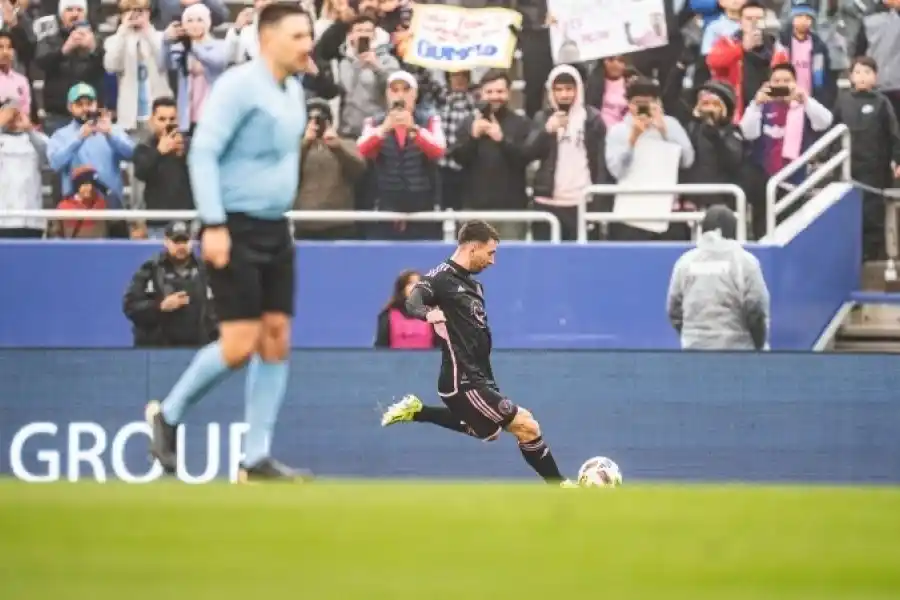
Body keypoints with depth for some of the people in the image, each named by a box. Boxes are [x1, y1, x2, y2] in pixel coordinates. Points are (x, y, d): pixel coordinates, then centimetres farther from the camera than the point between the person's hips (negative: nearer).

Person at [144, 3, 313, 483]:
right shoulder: (239, 85, -13)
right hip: (235, 229, -8)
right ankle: (168, 415, 10)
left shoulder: (293, 90, 13)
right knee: (240, 345, -11)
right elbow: (203, 152, -17)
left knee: (277, 340, 3)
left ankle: (257, 460, 6)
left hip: (274, 230, 8)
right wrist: (214, 225, -21)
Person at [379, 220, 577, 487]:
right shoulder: (441, 278, -14)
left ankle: (416, 411, 28)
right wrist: (428, 313, -51)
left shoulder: (473, 285, 13)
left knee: (488, 431, 30)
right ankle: (560, 487, 3)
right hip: (463, 382, -10)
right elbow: (413, 302, -31)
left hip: (478, 378, 10)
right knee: (527, 426, -10)